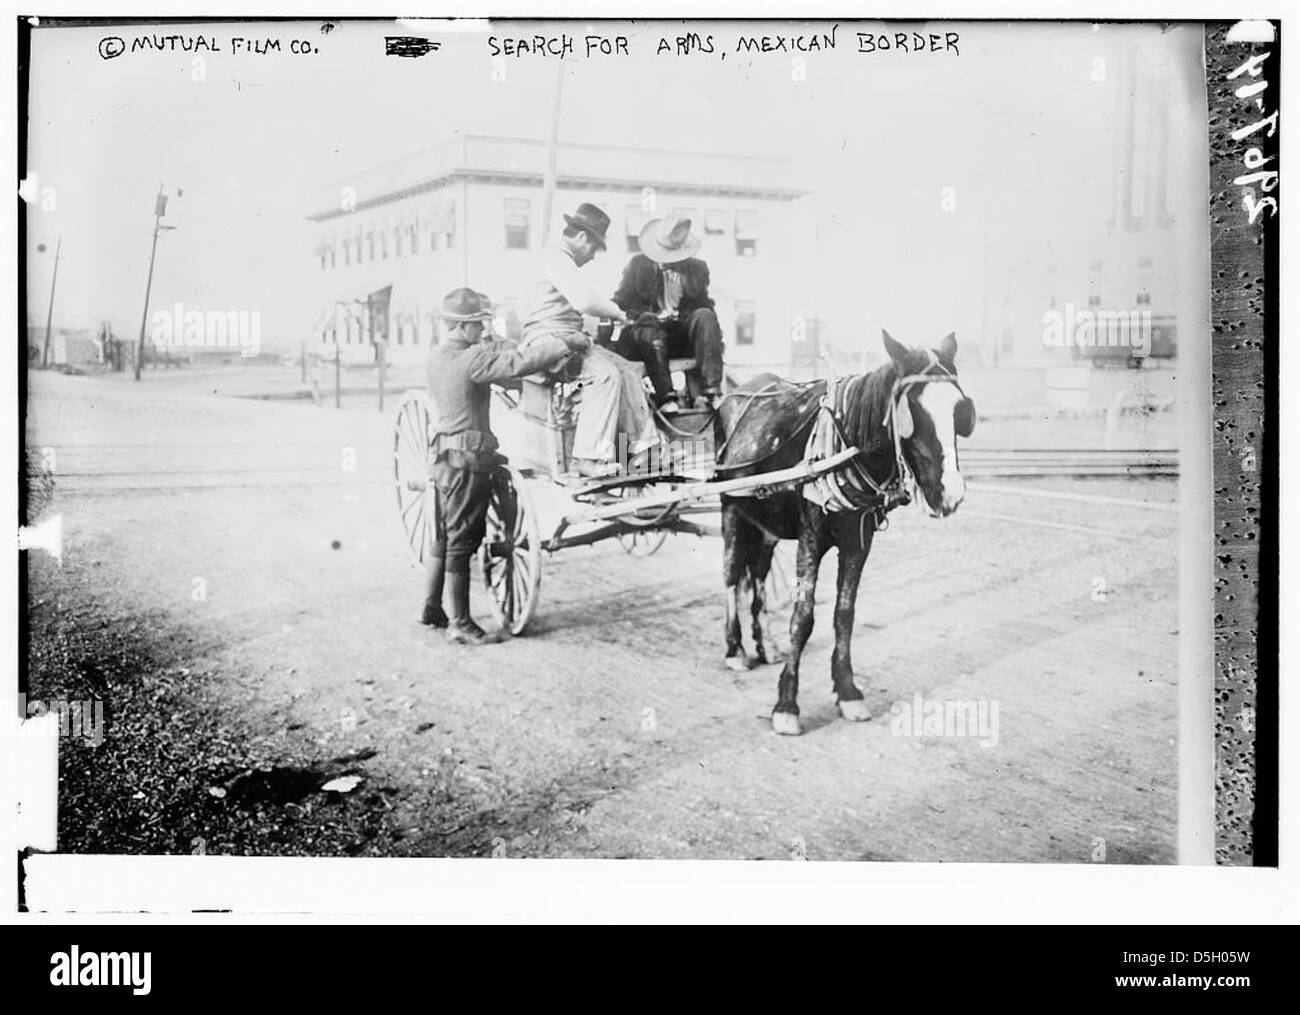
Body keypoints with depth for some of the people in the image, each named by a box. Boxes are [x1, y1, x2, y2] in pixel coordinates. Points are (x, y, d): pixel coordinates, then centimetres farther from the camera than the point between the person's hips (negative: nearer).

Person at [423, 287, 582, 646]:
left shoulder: (437, 355, 8)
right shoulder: (472, 360, -19)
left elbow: (494, 351, 18)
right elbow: (518, 363, -25)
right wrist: (565, 344, -18)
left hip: (444, 457, 9)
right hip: (467, 461, -9)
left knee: (444, 538, 18)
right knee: (462, 541, -3)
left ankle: (431, 609, 27)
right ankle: (460, 624, 3)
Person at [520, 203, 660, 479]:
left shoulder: (564, 259, 25)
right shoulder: (556, 256, -11)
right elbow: (584, 300, -23)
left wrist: (609, 313, 15)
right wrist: (615, 311, -7)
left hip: (569, 337, 11)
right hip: (547, 339, -11)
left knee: (628, 371, 1)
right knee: (605, 374, -28)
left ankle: (641, 446, -3)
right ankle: (590, 458, -27)